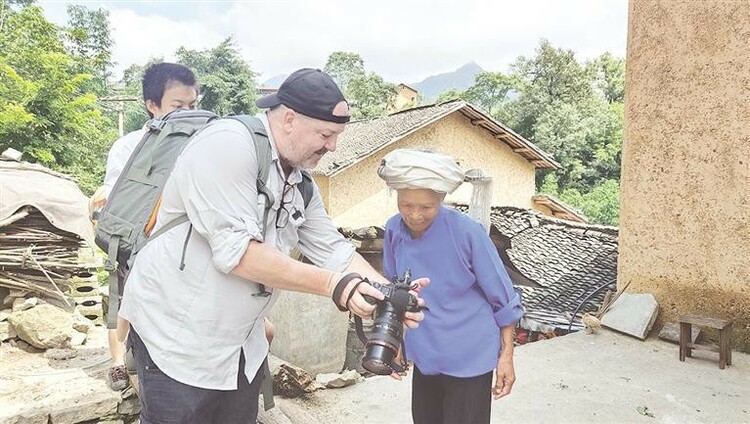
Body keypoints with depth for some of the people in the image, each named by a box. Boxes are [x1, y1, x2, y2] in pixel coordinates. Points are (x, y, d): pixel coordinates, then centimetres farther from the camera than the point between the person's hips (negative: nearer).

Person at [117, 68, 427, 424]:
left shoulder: (300, 181, 4)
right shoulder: (227, 145, -21)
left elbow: (332, 249, 4)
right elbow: (237, 252, -28)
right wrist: (333, 285, -27)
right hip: (178, 342, -7)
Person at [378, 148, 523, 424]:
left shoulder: (467, 232, -21)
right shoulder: (394, 230, -8)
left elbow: (503, 300, -11)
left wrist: (506, 357, -8)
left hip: (469, 359, -4)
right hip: (424, 357, 5)